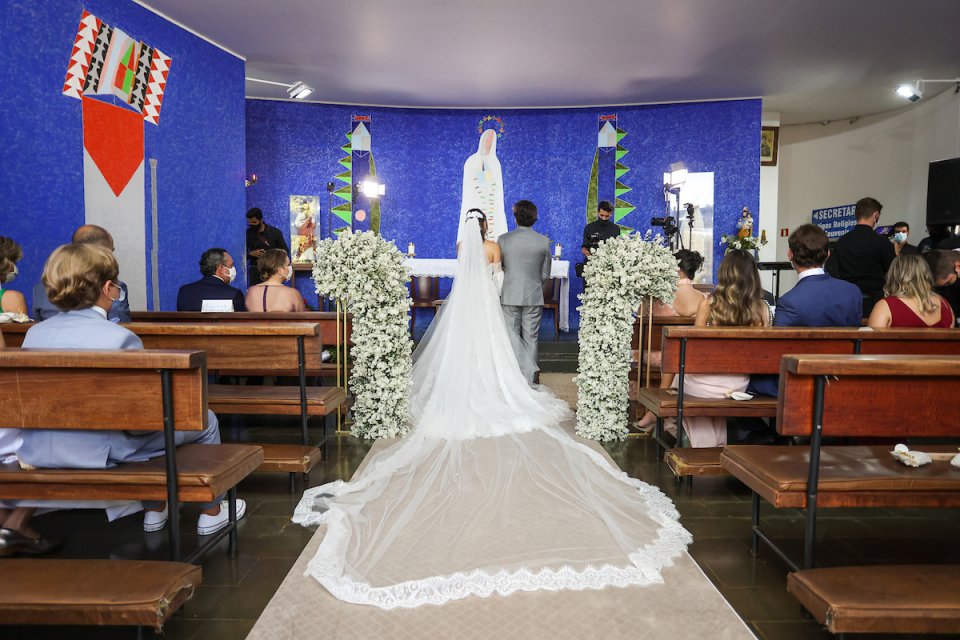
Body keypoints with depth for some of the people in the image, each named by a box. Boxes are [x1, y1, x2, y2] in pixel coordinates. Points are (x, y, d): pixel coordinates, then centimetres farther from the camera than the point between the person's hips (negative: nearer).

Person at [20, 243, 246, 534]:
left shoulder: (33, 333, 1)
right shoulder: (120, 337, -19)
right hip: (98, 455, -7)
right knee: (204, 421, 13)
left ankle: (155, 510, 43)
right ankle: (212, 513, 29)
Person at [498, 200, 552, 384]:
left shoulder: (503, 239, -6)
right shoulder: (544, 241, -4)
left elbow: (498, 268, 6)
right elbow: (545, 274, 3)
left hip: (510, 295, -1)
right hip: (534, 296, 2)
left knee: (512, 335, 9)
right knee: (530, 338, 9)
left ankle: (530, 368, -8)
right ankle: (529, 379, 15)